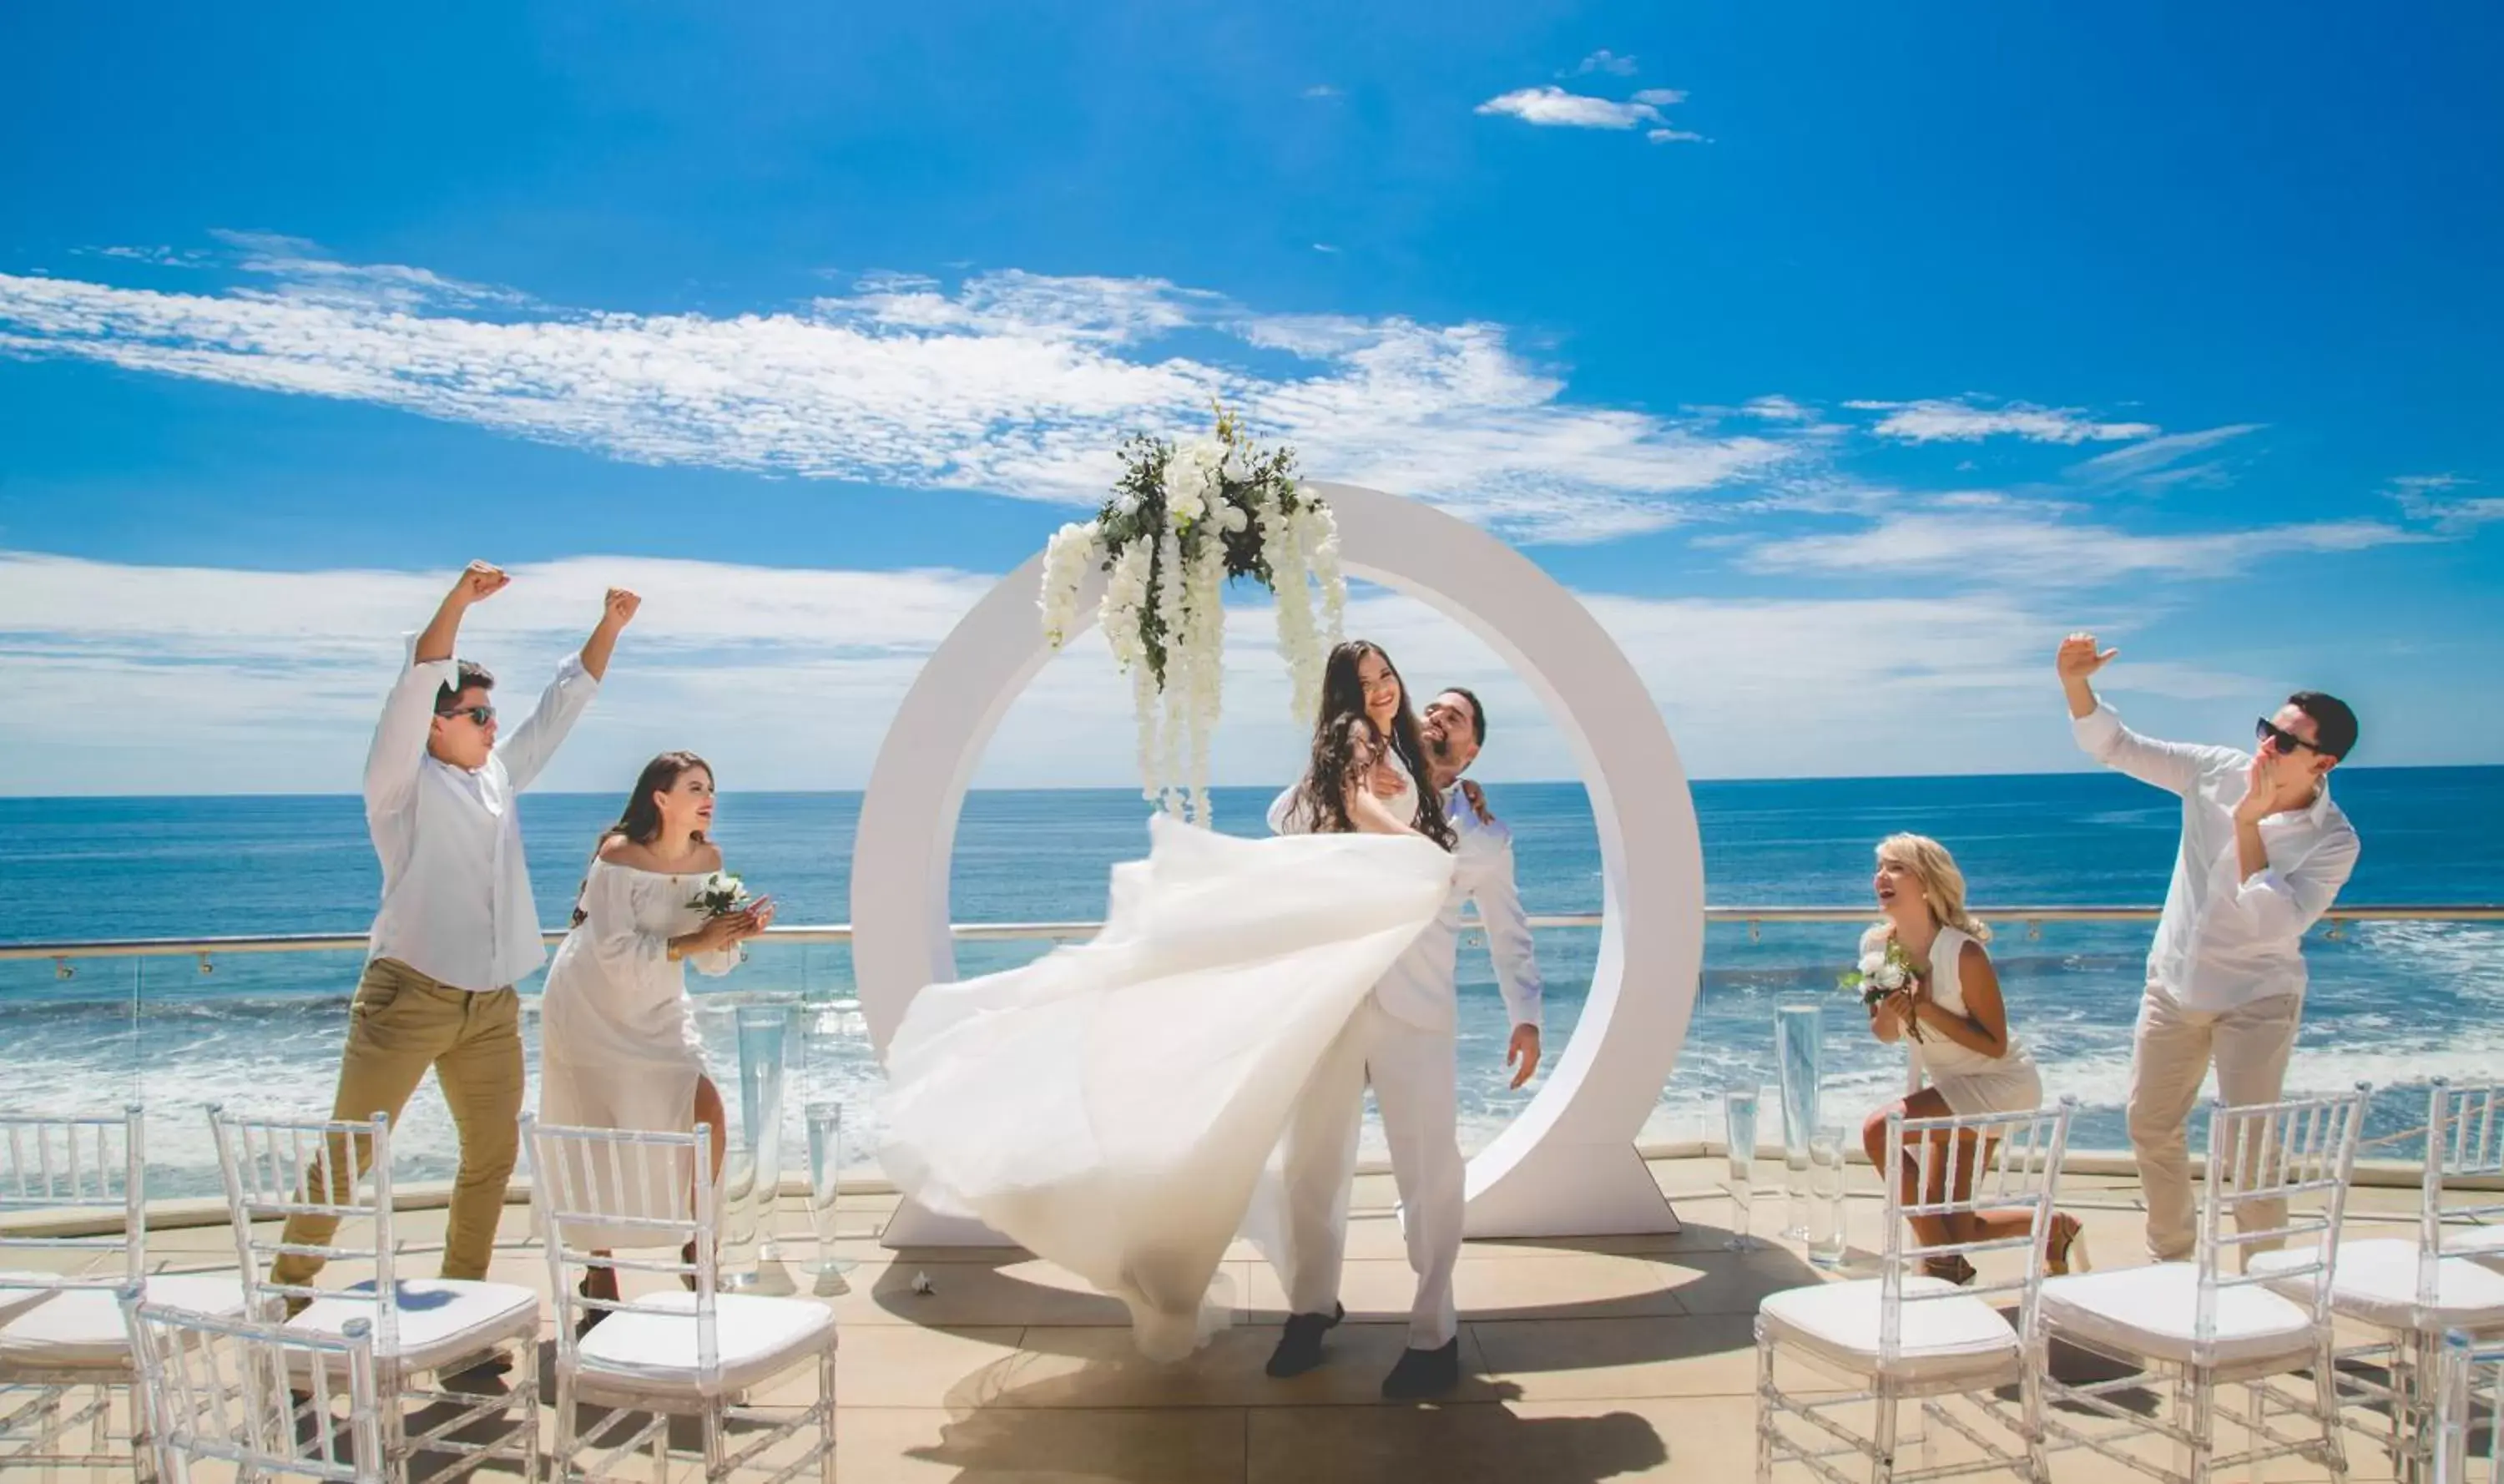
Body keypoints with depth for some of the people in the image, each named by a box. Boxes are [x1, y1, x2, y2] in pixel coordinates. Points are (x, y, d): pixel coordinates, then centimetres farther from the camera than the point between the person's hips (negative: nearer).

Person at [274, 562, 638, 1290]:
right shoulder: (402, 784, -4)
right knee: (348, 1154, 0)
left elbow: (562, 705, 15)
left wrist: (609, 628, 8)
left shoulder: (499, 775, 12)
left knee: (493, 1153, 10)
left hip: (491, 1005, 6)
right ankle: (289, 1286, 14)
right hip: (410, 996, -6)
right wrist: (456, 603, -28)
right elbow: (411, 690, -18)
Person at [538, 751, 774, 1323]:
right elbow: (616, 954, -28)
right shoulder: (617, 857, -21)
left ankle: (697, 1247, 11)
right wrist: (695, 941, -31)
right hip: (593, 1012, -5)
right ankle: (600, 1282, 11)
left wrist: (736, 934, -19)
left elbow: (712, 962, 1)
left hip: (657, 1013, 5)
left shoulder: (707, 859, -4)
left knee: (706, 1114, -6)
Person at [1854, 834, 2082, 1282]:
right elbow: (1886, 1034, 3)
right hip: (1953, 1088, 7)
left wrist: (1925, 1008, -29)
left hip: (2003, 1085, -7)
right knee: (1955, 1229, 10)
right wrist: (1888, 1014, -20)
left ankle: (1942, 1264, -9)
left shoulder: (1963, 953, -26)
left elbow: (1995, 1044, -21)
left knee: (1879, 1130, -27)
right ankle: (2054, 1228, 40)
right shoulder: (1876, 945, -8)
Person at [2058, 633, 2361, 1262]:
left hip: (2256, 999, -4)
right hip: (2173, 985, 4)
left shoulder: (2333, 842, -18)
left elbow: (2273, 922, -29)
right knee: (2151, 1127, 12)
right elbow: (2114, 747, -5)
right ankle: (2170, 1257, 32)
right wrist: (2075, 684, -22)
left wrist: (2248, 824, -31)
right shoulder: (2217, 772, -8)